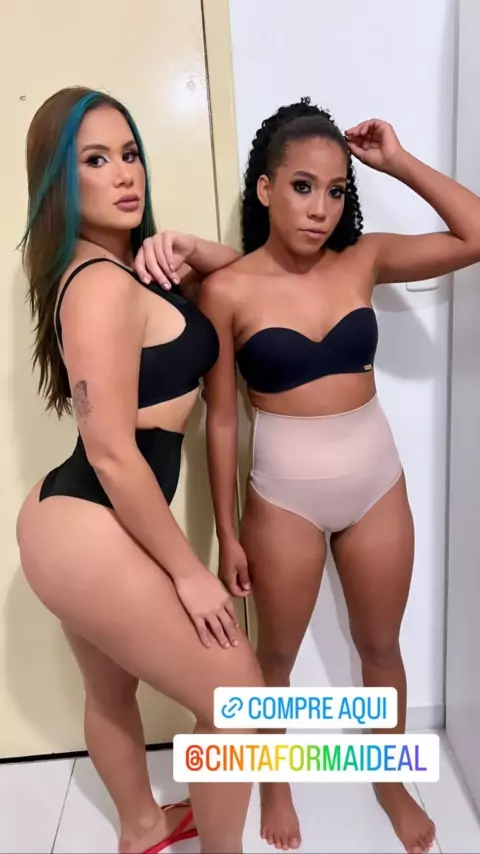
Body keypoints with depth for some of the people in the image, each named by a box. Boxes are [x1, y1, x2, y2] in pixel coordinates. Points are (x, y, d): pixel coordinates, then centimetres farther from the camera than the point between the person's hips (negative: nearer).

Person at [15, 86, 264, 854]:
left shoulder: (125, 266, 11)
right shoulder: (104, 283, -19)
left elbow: (237, 270, 21)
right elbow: (112, 453, -22)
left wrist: (187, 251, -1)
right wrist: (189, 571, -13)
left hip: (67, 521, 10)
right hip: (90, 534, -10)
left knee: (112, 688, 29)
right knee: (239, 696, 7)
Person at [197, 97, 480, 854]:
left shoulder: (363, 260, -3)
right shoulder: (227, 291, -11)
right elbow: (222, 418, -7)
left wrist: (401, 163, -9)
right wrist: (227, 532, -4)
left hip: (377, 482, 3)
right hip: (284, 496, -2)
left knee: (381, 647, 21)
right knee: (276, 656, 19)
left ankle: (392, 781, 49)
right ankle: (276, 783, 49)